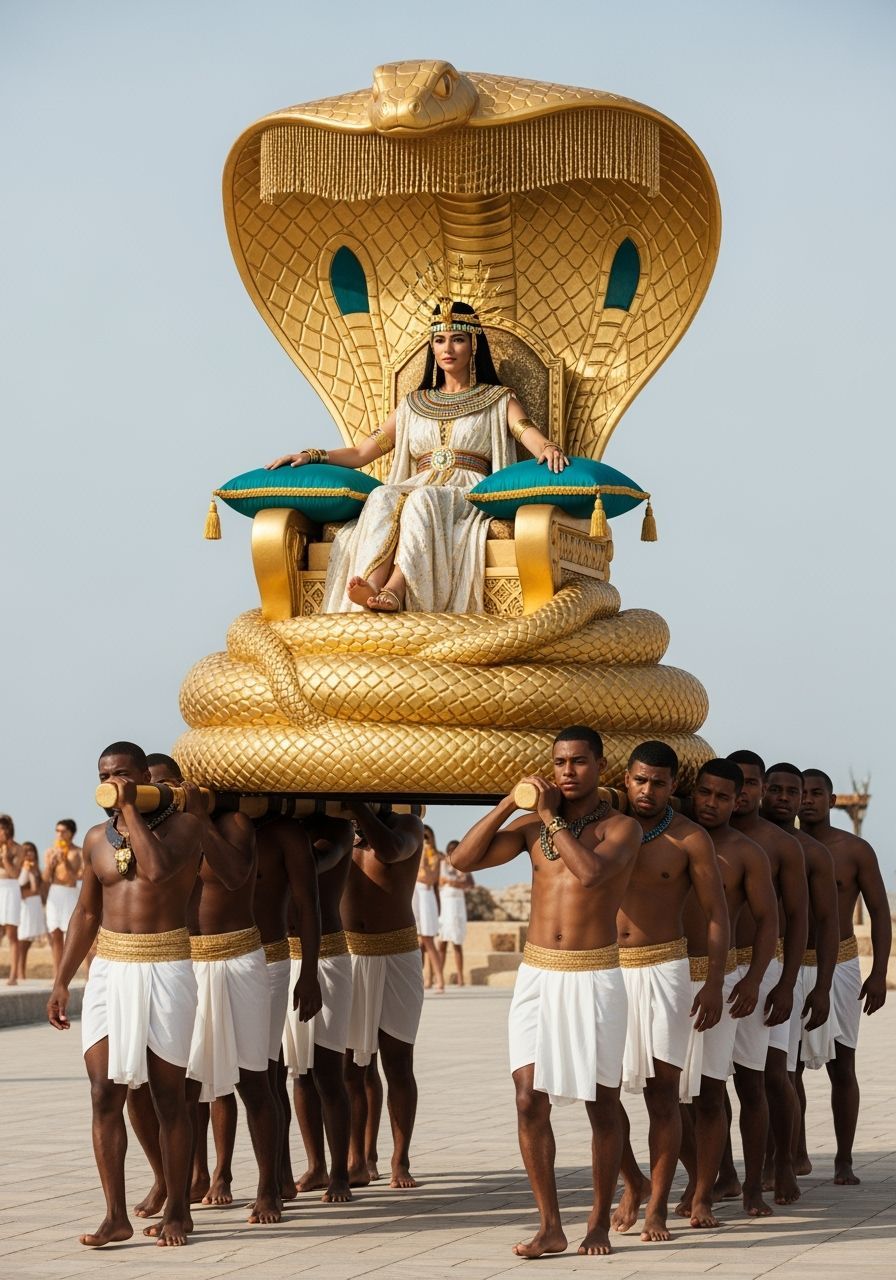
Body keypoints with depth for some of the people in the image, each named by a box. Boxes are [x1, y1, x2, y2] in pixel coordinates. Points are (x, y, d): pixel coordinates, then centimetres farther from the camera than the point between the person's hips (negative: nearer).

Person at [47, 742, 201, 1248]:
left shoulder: (183, 825, -3)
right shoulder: (97, 839, 11)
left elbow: (157, 867, -23)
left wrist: (130, 809, -14)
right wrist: (62, 982, 13)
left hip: (166, 969, -4)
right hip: (110, 969, 4)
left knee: (168, 1095, 2)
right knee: (105, 1094, -5)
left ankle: (177, 1211, 13)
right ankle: (116, 1216, -2)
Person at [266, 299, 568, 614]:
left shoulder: (498, 400, 18)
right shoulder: (414, 404, 27)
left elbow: (531, 435, -1)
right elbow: (362, 452, 23)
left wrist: (548, 448, -27)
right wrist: (312, 455, 6)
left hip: (470, 496, -3)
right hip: (417, 490, 3)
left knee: (423, 499, -37)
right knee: (384, 497, -34)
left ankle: (395, 591, -55)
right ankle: (370, 588, -57)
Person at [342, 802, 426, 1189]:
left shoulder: (407, 825, -2)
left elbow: (390, 850, -25)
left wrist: (355, 804, -27)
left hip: (396, 957, -3)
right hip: (347, 954, 3)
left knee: (397, 1062, -1)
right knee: (353, 1064, 3)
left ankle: (400, 1162, 4)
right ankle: (360, 1160, 9)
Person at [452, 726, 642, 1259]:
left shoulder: (622, 827, -2)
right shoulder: (532, 826, 10)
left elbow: (590, 872, -22)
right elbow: (463, 859, 2)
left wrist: (552, 817, -12)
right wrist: (510, 803, -4)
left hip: (595, 978, -3)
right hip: (537, 975, 3)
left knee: (603, 1104, 4)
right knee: (530, 1100, -4)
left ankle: (600, 1222, 15)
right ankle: (550, 1226, 2)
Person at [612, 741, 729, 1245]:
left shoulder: (689, 839, -1)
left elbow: (717, 913, -1)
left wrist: (714, 983, -10)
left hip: (662, 968, -2)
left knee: (662, 1092, -3)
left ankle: (658, 1206, 3)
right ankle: (633, 1183, 22)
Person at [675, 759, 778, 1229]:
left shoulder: (747, 854, 2)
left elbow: (767, 920, -1)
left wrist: (753, 978, -14)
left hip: (716, 976, -3)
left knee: (709, 1092, -5)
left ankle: (702, 1199, 1)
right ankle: (696, 1177, 26)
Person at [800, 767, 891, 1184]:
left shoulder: (855, 850, 0)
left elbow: (879, 912, 2)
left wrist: (878, 974, -5)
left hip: (839, 965, -1)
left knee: (842, 1066, 0)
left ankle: (844, 1161, 5)